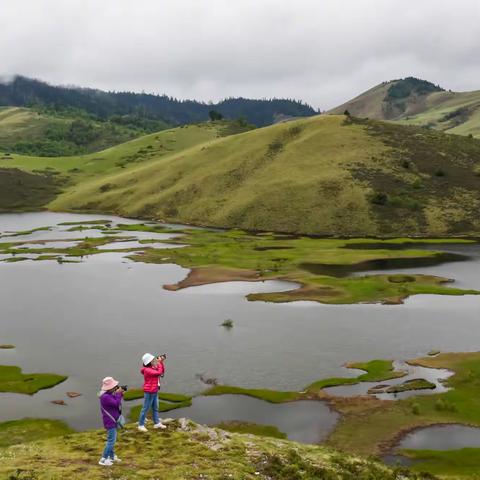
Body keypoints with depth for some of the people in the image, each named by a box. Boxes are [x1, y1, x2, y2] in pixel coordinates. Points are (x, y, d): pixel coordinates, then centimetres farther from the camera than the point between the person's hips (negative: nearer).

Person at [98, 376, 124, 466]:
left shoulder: (109, 395, 6)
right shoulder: (106, 397, -26)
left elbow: (116, 402, 14)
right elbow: (116, 404, -28)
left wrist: (120, 394, 0)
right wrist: (118, 394, -19)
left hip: (113, 421, 11)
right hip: (110, 422, -11)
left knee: (112, 439, 22)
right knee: (111, 440, -8)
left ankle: (112, 456, 35)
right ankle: (103, 459, -3)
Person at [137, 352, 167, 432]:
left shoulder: (153, 368, 8)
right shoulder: (147, 370, -21)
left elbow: (162, 372, 13)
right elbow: (159, 372, -27)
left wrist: (161, 362, 2)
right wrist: (159, 363, -19)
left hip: (155, 392, 10)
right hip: (149, 392, -10)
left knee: (155, 408, 16)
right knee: (145, 408, -1)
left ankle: (157, 423, 24)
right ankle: (141, 425, 7)